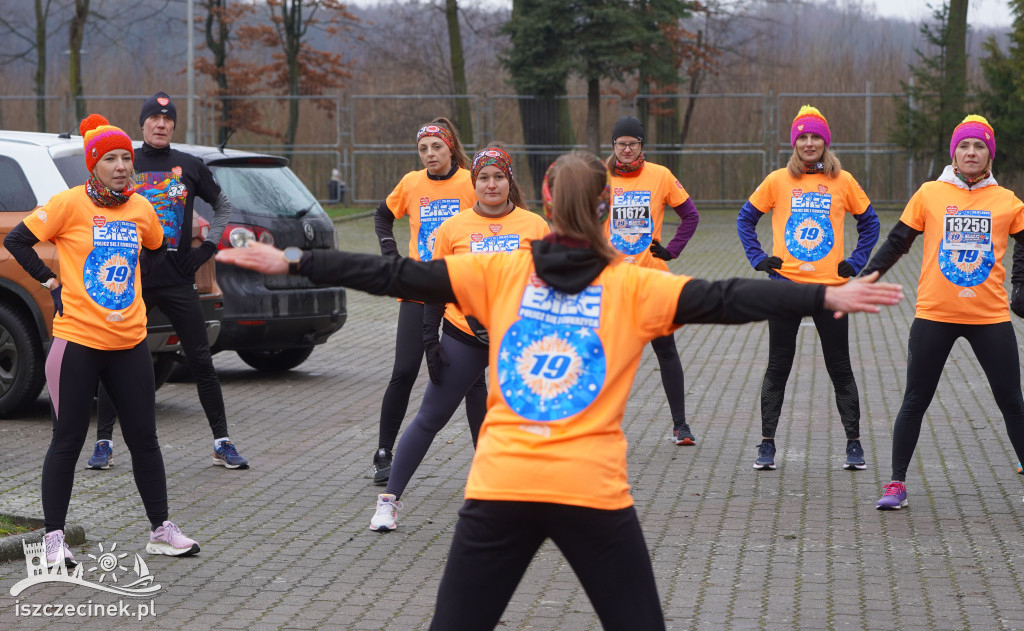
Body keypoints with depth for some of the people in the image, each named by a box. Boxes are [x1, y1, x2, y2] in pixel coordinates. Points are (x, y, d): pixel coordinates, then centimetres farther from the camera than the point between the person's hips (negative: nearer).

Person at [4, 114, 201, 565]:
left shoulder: (142, 208, 5)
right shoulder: (70, 204, -8)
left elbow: (155, 250, 25)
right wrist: (52, 282, -4)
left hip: (129, 343, 4)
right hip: (77, 341, -4)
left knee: (144, 439, 9)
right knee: (67, 442, 1)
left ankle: (162, 531, 19)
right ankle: (54, 537, 10)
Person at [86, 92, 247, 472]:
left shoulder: (190, 167, 7)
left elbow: (223, 206, 18)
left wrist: (208, 247, 6)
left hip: (178, 279, 1)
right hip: (130, 279, 0)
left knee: (201, 361, -1)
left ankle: (222, 443, 5)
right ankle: (104, 443, 12)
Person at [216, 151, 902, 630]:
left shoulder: (503, 272, 6)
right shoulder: (632, 285, 1)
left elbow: (395, 276, 5)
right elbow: (724, 299, -7)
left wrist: (291, 262, 11)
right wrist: (826, 297, -9)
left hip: (500, 488, 2)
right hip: (593, 492, -1)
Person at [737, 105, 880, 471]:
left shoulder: (842, 181, 3)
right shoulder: (778, 181, 2)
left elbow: (869, 222, 14)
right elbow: (745, 219, 12)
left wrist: (856, 262, 5)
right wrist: (758, 258, 2)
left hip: (831, 286, 0)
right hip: (785, 285, 0)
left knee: (840, 369, 5)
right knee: (778, 368, 5)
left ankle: (854, 444, 13)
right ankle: (767, 444, 11)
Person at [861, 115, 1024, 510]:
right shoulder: (929, 194, 1)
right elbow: (897, 242, 8)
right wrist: (866, 278, 6)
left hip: (990, 316, 1)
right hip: (934, 314, -1)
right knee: (915, 401, 4)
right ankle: (896, 484, 13)